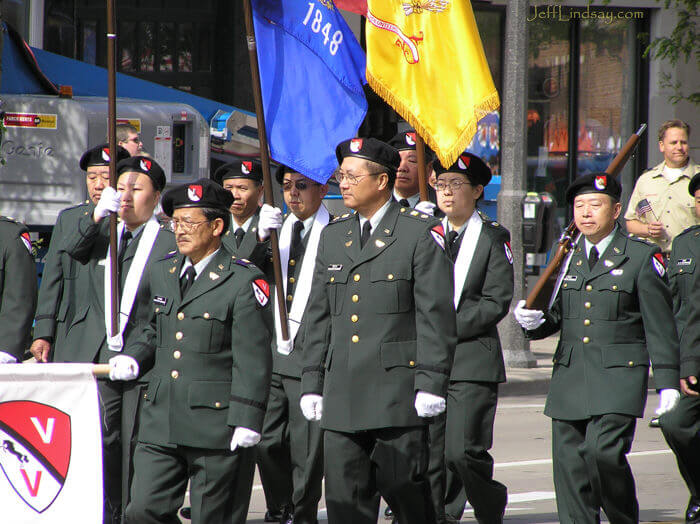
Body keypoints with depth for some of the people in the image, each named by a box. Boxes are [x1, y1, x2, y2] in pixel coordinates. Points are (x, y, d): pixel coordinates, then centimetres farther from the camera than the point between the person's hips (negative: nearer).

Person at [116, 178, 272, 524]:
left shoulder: (243, 281, -7)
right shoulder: (161, 272, 13)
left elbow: (252, 359, -10)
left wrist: (246, 419, -15)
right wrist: (133, 357, 8)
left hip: (216, 424, -6)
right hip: (161, 421, 6)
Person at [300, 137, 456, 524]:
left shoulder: (420, 233, -4)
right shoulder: (333, 235, 14)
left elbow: (436, 316, -7)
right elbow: (318, 316, 17)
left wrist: (431, 384, -13)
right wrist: (312, 384, 11)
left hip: (396, 391, -5)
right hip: (342, 397, 5)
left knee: (404, 490, -3)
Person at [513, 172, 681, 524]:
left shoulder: (642, 257, 1)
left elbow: (660, 326, -1)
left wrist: (668, 383, -7)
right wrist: (533, 321, -5)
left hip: (619, 375, -5)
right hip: (570, 375, 5)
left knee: (603, 451, -19)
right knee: (569, 463, 2)